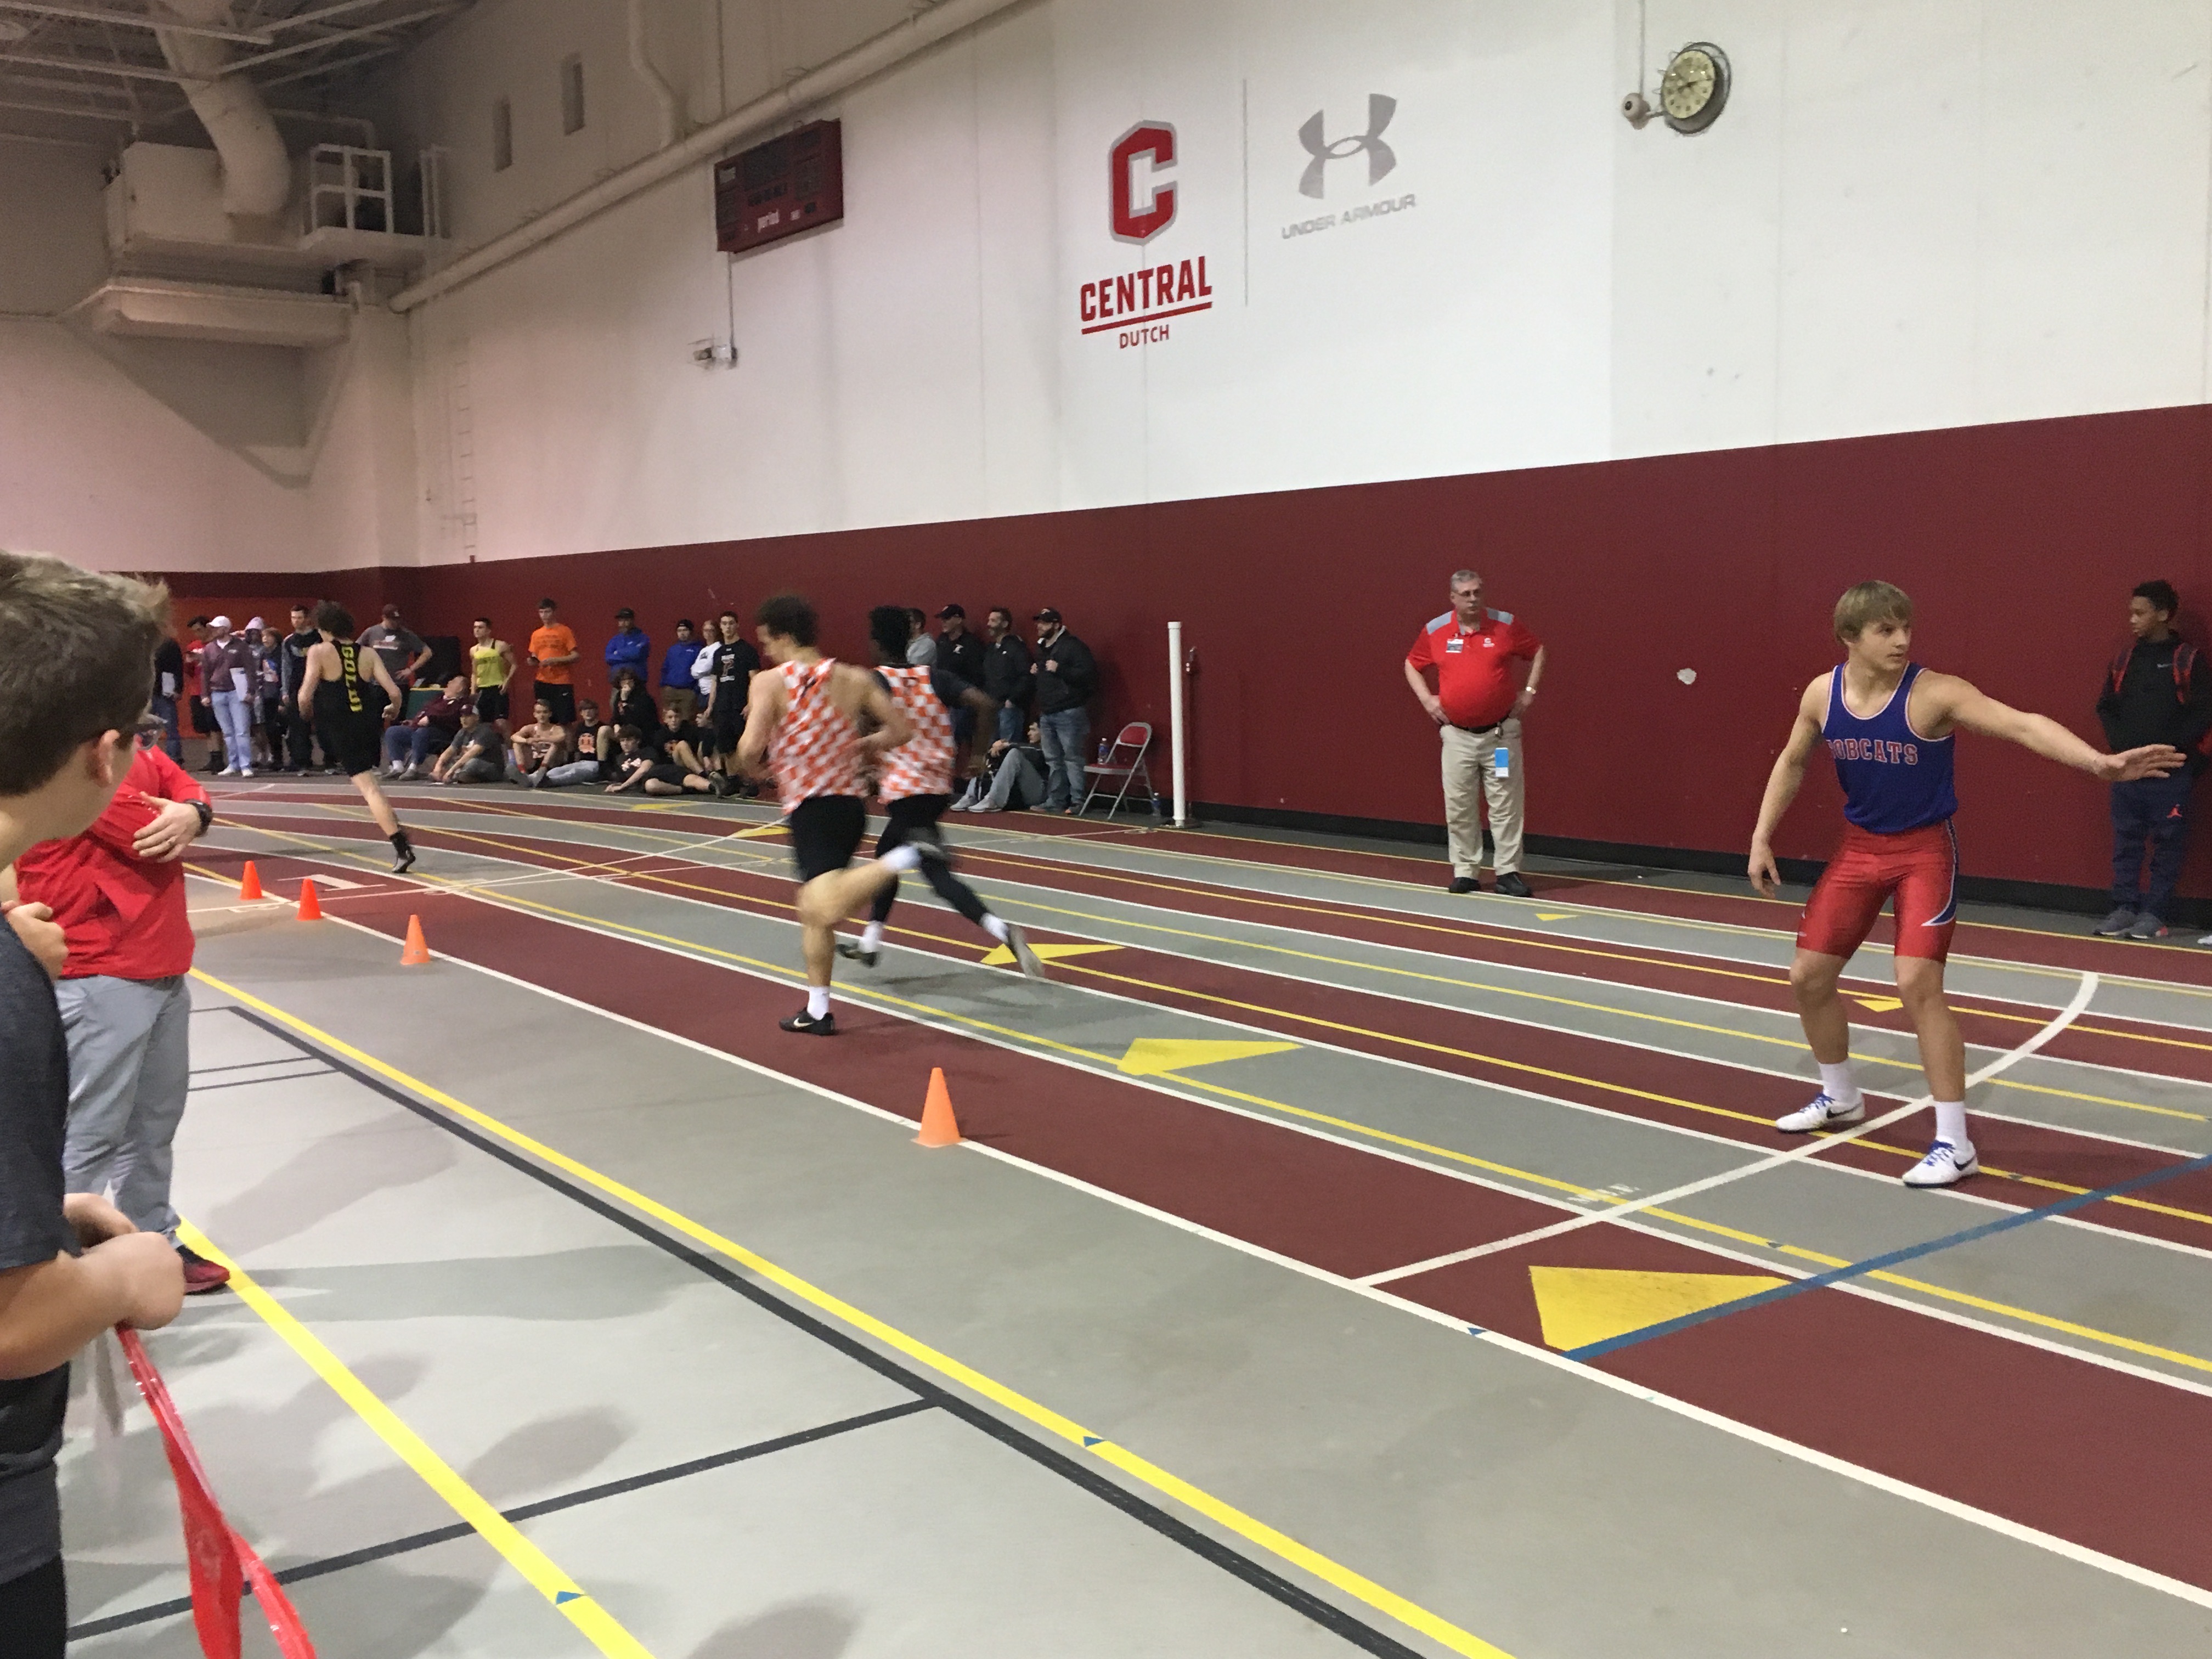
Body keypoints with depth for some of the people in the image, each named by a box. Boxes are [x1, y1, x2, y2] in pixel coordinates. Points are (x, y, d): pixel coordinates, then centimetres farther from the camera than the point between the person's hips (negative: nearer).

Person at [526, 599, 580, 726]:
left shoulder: (564, 631, 0)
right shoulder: (536, 635, 14)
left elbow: (575, 657, -4)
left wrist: (555, 660, -16)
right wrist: (533, 661, -2)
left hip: (562, 683, -5)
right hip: (542, 682, 5)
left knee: (565, 721, -8)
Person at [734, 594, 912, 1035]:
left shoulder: (769, 683, -7)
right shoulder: (856, 679, 5)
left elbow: (751, 749, -17)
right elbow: (899, 731, 4)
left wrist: (754, 768, 5)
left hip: (809, 806, -7)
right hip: (850, 800, 7)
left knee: (824, 911, -19)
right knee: (813, 907, 18)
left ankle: (904, 858, -32)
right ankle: (817, 1010, 21)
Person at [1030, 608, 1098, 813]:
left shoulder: (1073, 646, -8)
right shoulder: (1041, 648, 19)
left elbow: (1088, 674, -19)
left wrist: (1059, 670, -21)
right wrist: (1034, 674, 12)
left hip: (1069, 713, -9)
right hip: (1046, 713, 9)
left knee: (1073, 759, -8)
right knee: (1053, 761, 11)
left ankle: (1077, 802, -6)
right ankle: (1055, 801, 16)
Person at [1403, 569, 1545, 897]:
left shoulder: (1506, 625, 0)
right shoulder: (1436, 631, 2)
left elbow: (1537, 652, 13)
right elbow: (1412, 665, 17)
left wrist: (1529, 691, 4)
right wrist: (1427, 699, 4)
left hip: (1501, 732, -1)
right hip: (1457, 734, 1)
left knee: (1506, 805, -1)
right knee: (1459, 807, 3)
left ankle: (1508, 872, 5)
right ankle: (1466, 872, 13)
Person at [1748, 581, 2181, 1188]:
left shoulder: (1934, 694, -21)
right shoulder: (1822, 694, -6)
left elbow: (2023, 724, -34)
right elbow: (1792, 762, 12)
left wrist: (2099, 761, -49)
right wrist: (1762, 839, 8)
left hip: (1924, 851, -6)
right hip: (1859, 848, 6)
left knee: (1918, 983, -19)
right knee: (1809, 976, 8)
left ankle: (1954, 1143, -9)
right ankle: (1840, 1097, 33)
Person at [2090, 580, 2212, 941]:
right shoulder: (2123, 661, 10)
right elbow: (2106, 708, 15)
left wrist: (2171, 746, -12)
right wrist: (2119, 742, 1)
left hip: (2170, 774, -4)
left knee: (2167, 844, 1)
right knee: (2126, 842, 7)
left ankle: (2154, 914, 6)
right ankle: (2124, 908, 13)